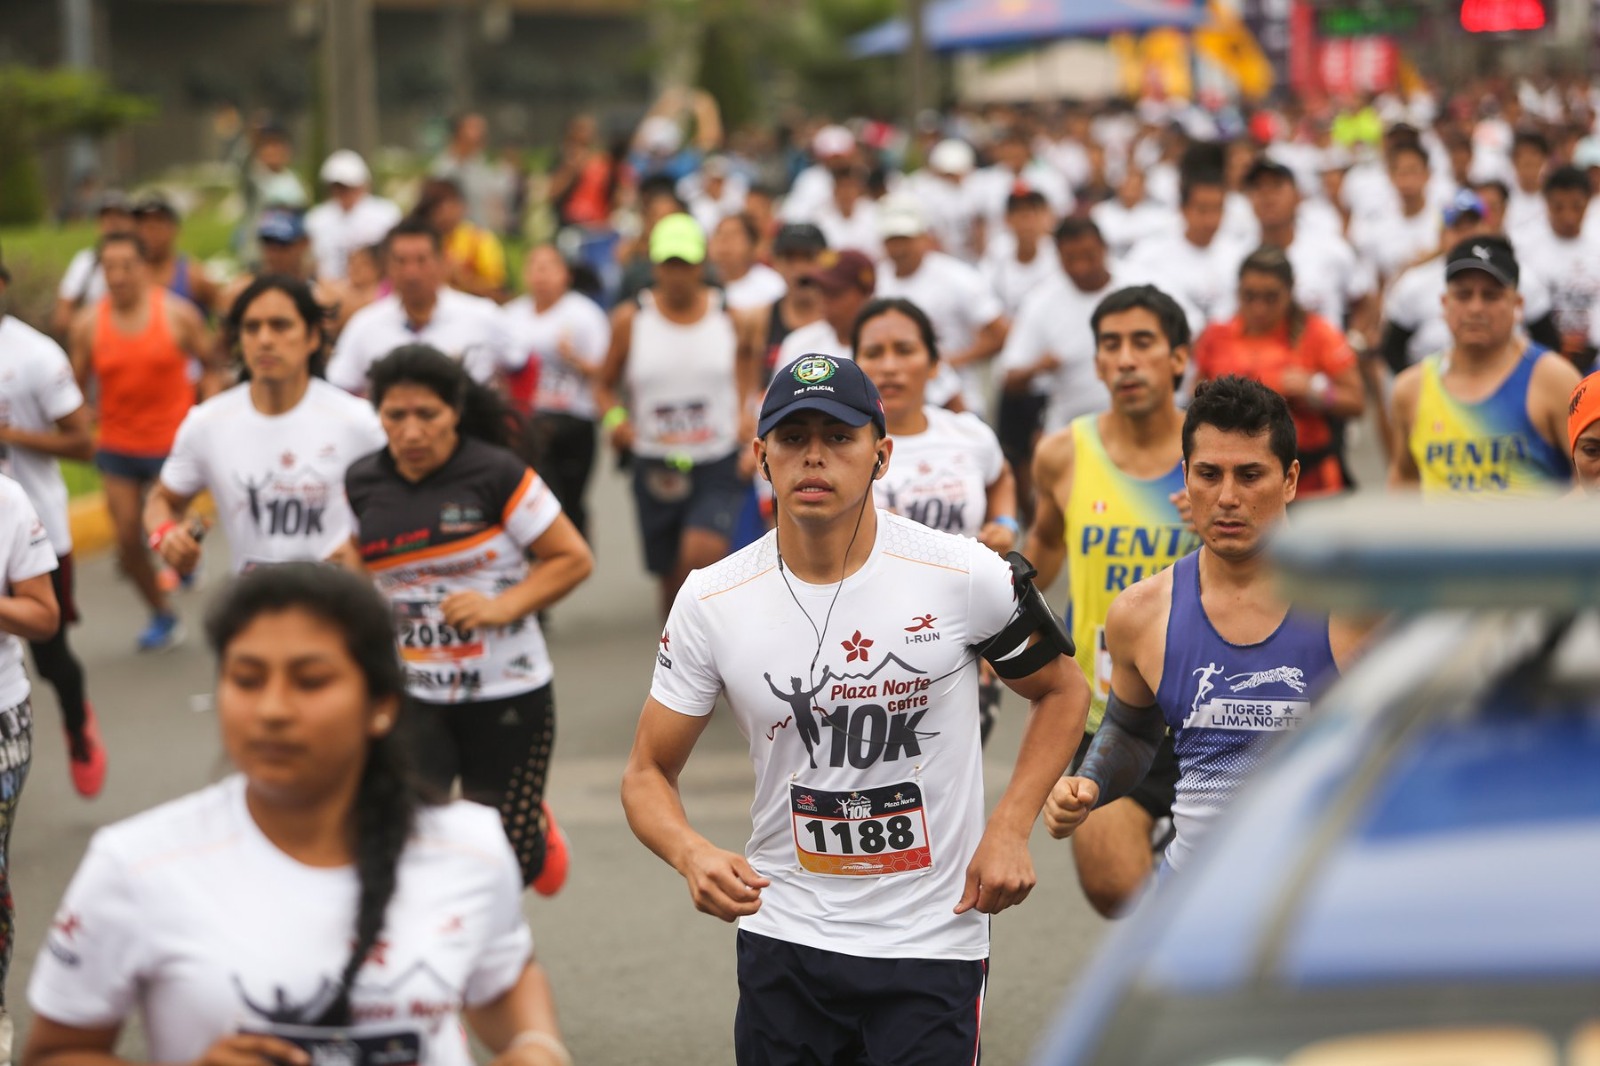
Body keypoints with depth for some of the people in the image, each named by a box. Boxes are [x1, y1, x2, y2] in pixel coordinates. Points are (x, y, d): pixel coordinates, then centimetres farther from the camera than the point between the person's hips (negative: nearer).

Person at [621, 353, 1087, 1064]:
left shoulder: (964, 575, -9)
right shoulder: (712, 601, -5)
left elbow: (1062, 692, 8)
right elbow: (647, 773, 2)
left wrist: (1009, 830, -6)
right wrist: (694, 856, -20)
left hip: (932, 947, -1)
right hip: (782, 935, 2)